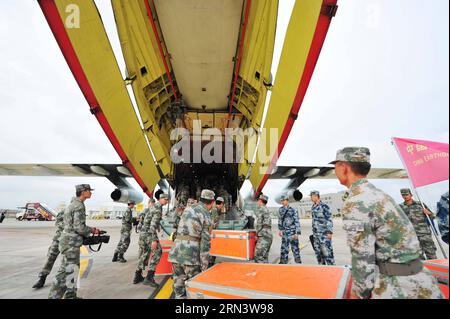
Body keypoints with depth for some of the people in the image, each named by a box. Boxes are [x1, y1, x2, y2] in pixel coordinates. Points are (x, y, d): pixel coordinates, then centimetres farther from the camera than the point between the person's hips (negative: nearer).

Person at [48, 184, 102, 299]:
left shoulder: (73, 204, 14)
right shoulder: (79, 205, -17)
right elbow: (79, 227, -22)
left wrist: (90, 229, 15)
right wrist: (92, 230, -8)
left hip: (70, 241, 10)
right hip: (71, 242, -10)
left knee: (73, 270, 15)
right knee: (68, 271, -2)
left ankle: (70, 295, 23)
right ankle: (54, 296, 7)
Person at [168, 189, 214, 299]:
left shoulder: (187, 209, 11)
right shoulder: (206, 217, -7)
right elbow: (205, 243, -9)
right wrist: (204, 266, -4)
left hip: (176, 253, 6)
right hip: (190, 256, -6)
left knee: (179, 285, 16)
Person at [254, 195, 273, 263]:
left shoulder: (261, 208, -4)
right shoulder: (267, 209, 23)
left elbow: (259, 222, -10)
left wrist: (257, 234, -2)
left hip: (264, 235, -9)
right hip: (269, 235, 9)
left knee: (258, 256, -9)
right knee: (264, 257, 12)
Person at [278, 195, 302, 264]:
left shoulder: (293, 210, -8)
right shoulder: (281, 210, 6)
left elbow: (297, 222, -9)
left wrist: (297, 233, -14)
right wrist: (280, 229, 9)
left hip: (292, 232, -4)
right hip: (285, 233, 4)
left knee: (295, 248, 1)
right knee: (284, 248, 7)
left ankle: (298, 262, 13)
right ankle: (283, 262, 16)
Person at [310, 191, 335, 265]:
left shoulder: (324, 206, -11)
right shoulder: (313, 207, 12)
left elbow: (330, 219, -12)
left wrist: (330, 232, -16)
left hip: (324, 234, -7)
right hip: (316, 234, 8)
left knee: (327, 251, -5)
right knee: (318, 251, 13)